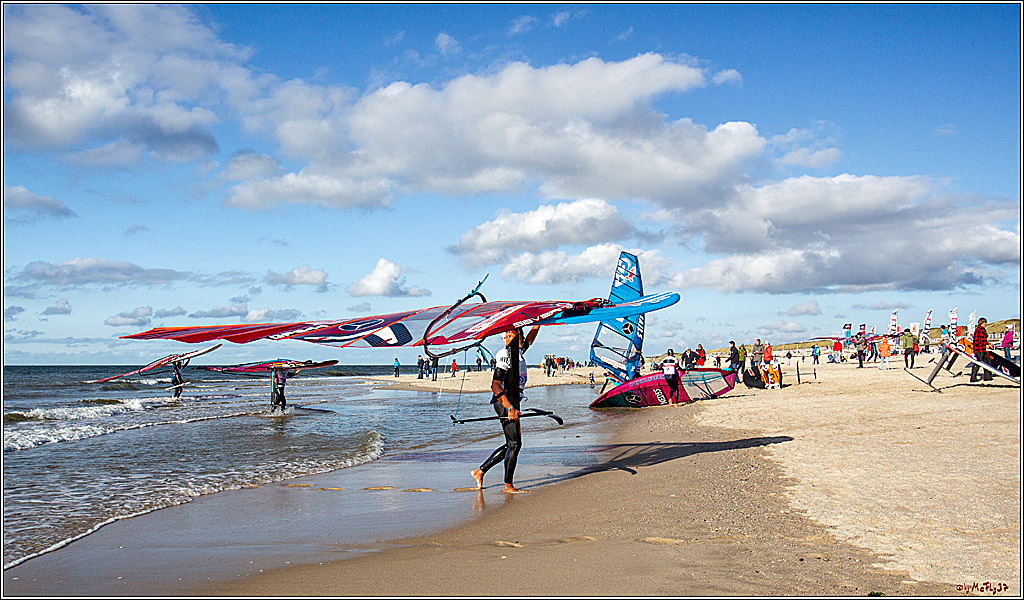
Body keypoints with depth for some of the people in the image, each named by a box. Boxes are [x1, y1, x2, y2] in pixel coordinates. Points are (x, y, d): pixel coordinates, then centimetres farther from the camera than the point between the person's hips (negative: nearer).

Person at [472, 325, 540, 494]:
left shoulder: (518, 352, 12)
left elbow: (530, 338, 32)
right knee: (515, 444, -6)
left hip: (512, 403, 10)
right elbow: (495, 385, -24)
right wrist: (510, 408, -29)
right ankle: (508, 485, 3)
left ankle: (480, 471, 20)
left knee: (511, 444, 13)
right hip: (504, 403, -10)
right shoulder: (505, 356, -16)